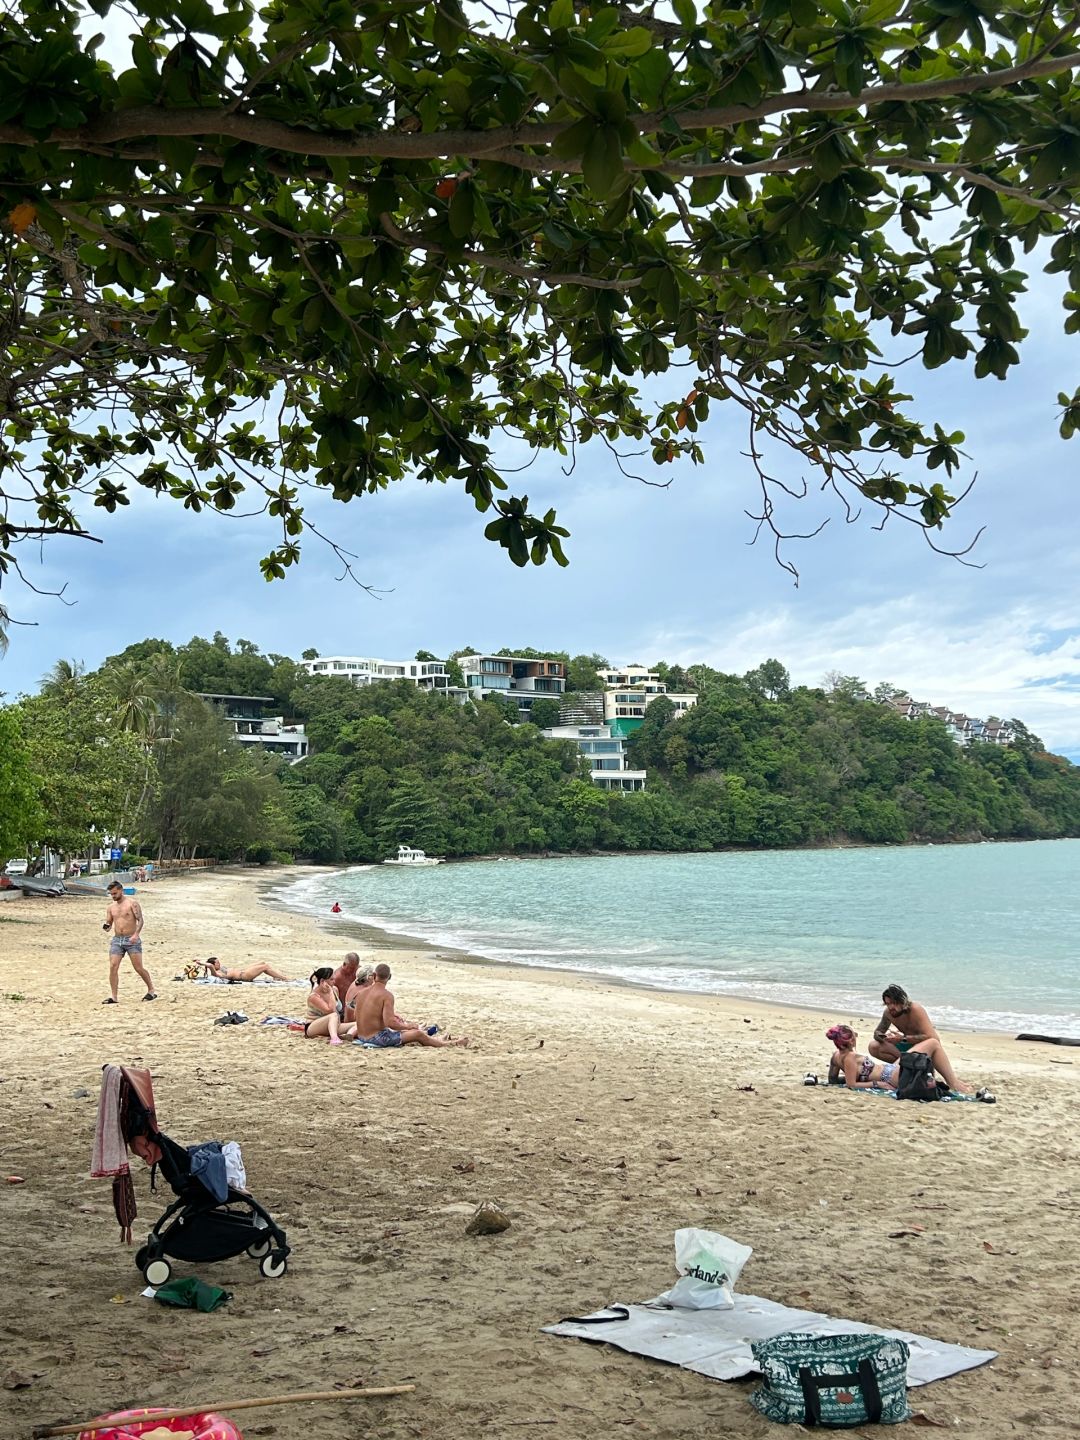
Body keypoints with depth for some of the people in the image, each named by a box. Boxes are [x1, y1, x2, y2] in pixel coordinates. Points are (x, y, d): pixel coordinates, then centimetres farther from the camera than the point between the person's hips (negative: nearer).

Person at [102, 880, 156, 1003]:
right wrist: (106, 927, -9)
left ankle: (151, 990, 14)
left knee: (139, 968, -4)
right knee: (113, 967, -8)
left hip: (132, 940, -5)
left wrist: (136, 934, -24)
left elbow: (140, 920, -10)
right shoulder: (111, 907, 12)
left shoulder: (132, 903, -4)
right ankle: (114, 997, -4)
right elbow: (109, 923, 16)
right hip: (117, 940, 5)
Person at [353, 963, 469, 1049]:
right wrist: (408, 1026, -9)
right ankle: (451, 1043, 20)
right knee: (418, 1034, 4)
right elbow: (390, 1023, -26)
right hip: (378, 1038, -8)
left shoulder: (361, 992, 4)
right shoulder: (387, 996, -19)